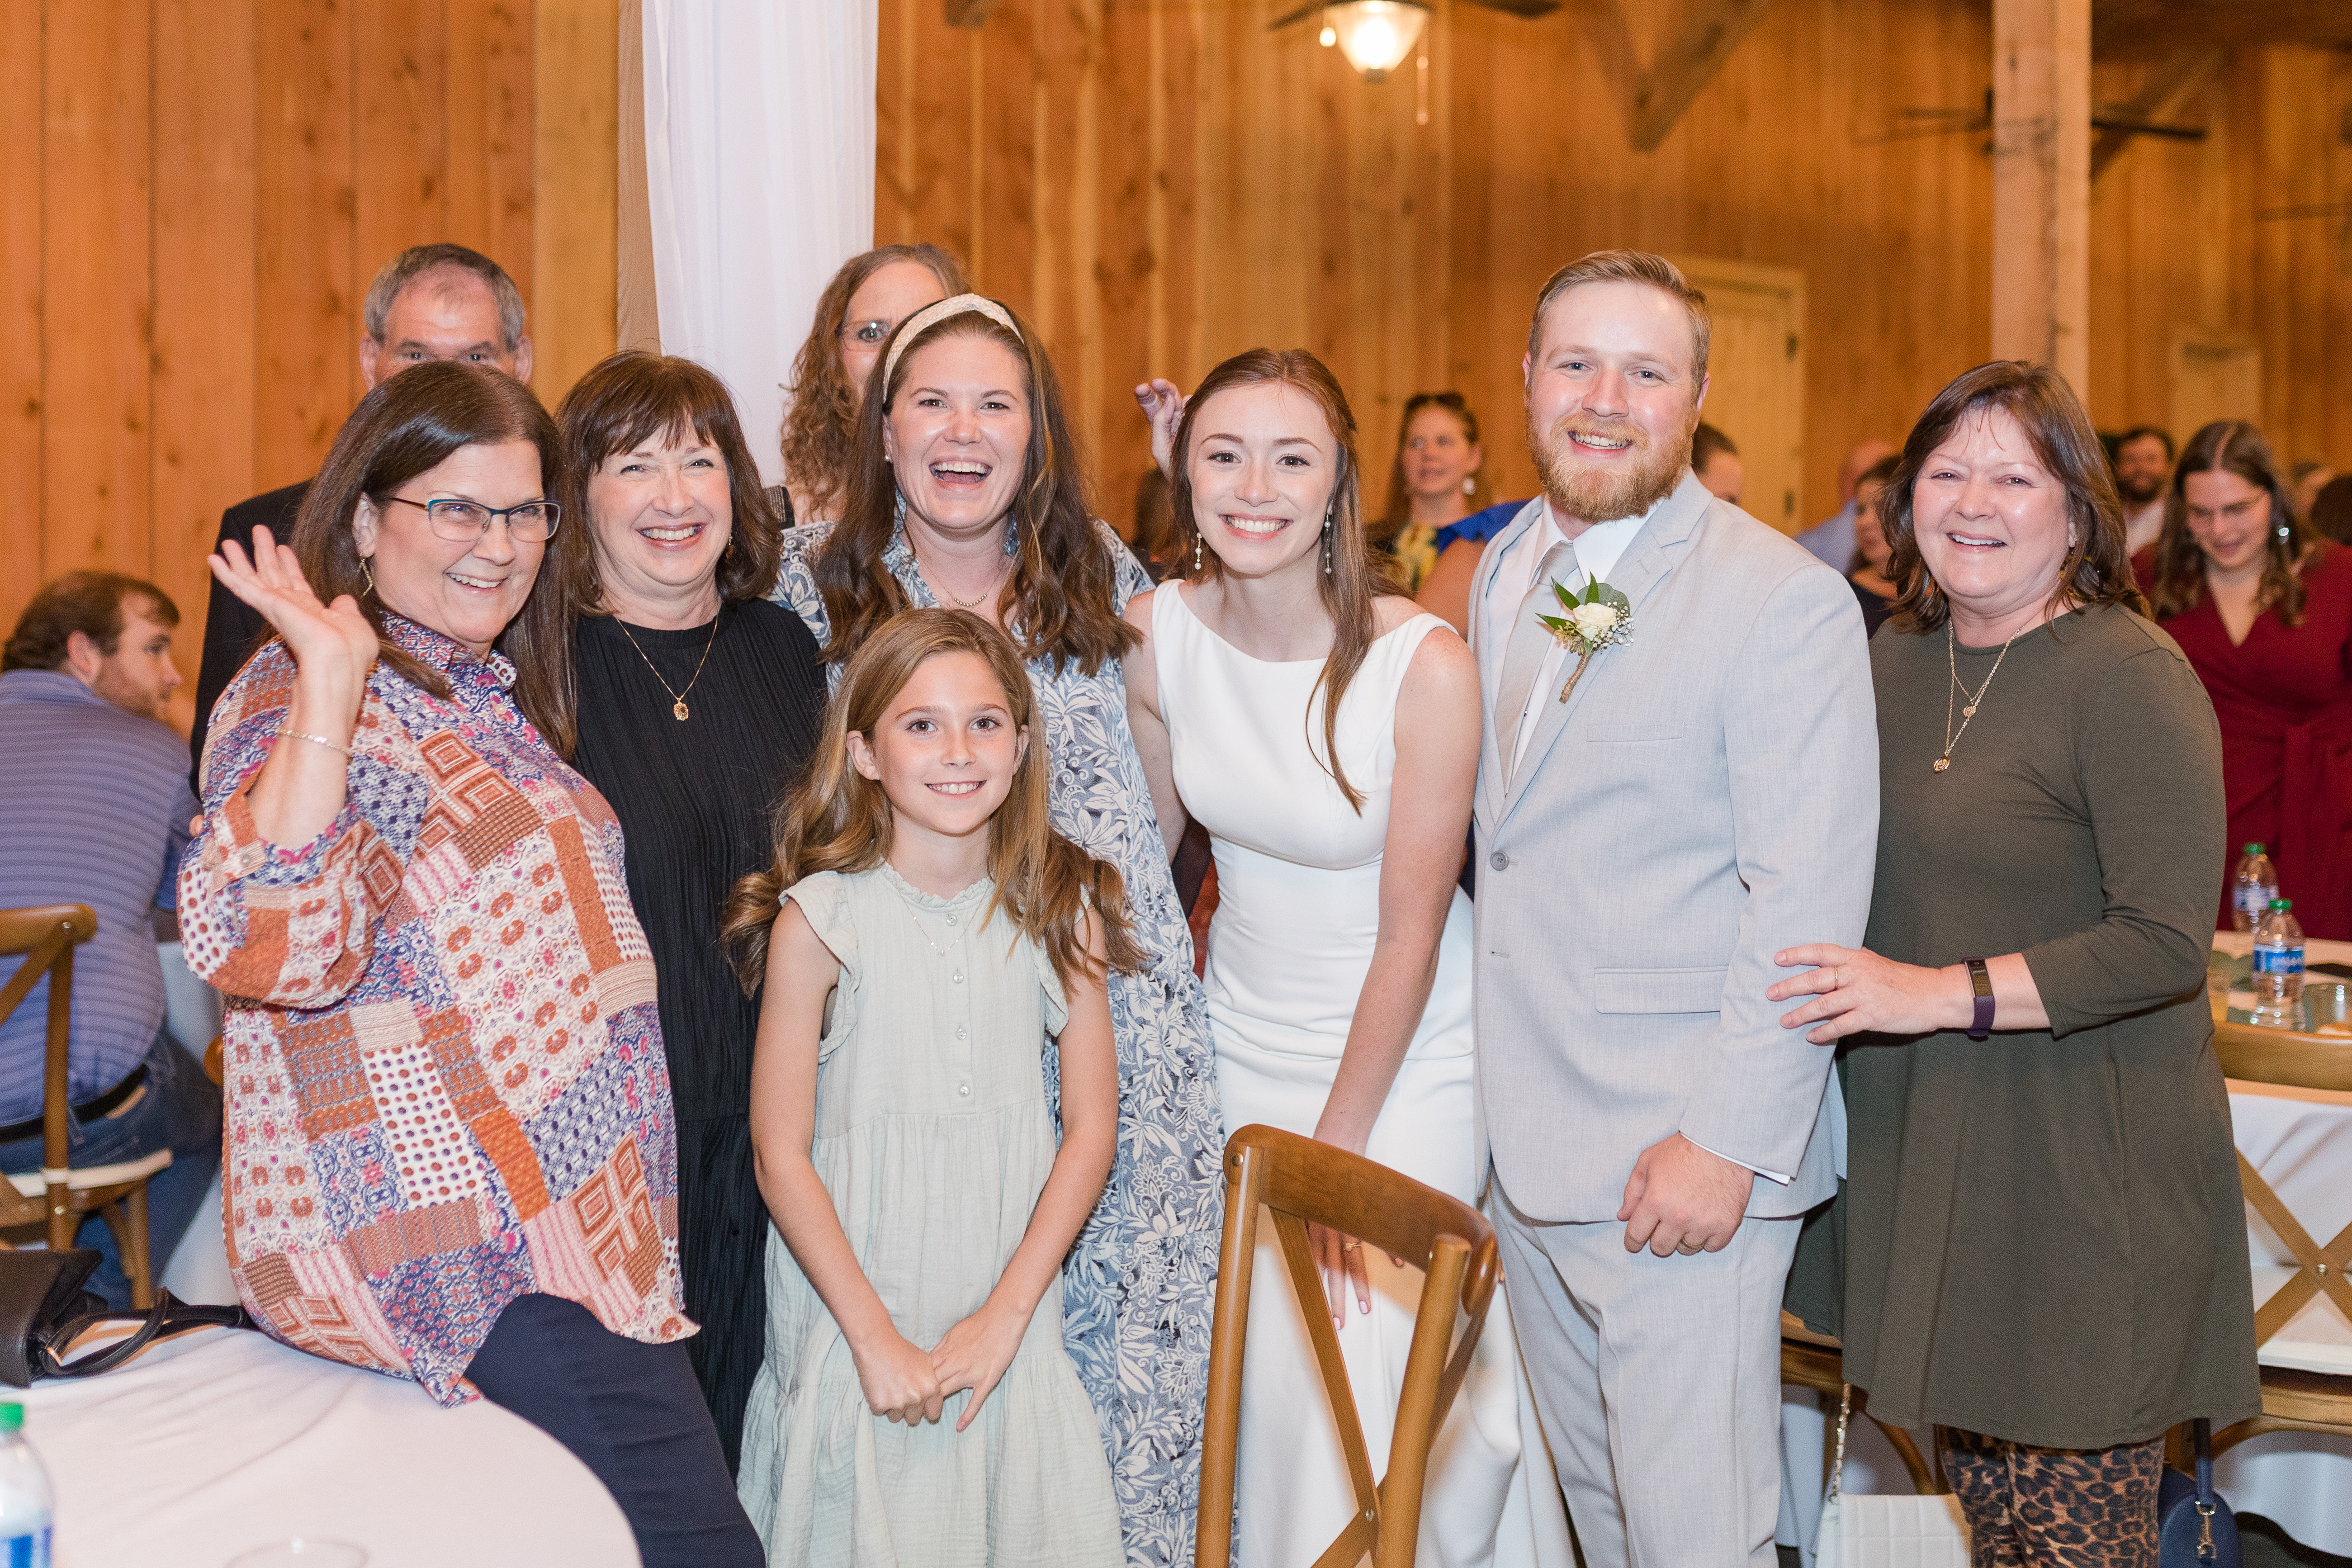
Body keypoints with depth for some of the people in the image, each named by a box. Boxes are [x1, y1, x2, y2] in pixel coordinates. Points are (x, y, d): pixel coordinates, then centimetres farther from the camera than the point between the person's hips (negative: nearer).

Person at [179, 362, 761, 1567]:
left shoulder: (489, 698, 19)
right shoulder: (299, 696, -8)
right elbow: (274, 948, -27)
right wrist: (332, 678, -26)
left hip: (569, 1227, 9)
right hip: (449, 1249, -9)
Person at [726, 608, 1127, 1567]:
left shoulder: (1061, 906, -2)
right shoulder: (819, 919, -10)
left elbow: (1091, 1127, -1)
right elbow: (782, 1157, -8)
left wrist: (1005, 1315, -7)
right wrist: (876, 1337, -10)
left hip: (1010, 1313, 2)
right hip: (855, 1304, -2)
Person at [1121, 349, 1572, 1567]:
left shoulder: (1423, 665, -24)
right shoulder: (1156, 632, -10)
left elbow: (1411, 932, -16)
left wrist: (1338, 1148, -9)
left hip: (1403, 1057, -4)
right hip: (1243, 1041, 4)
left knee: (1379, 1386, 0)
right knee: (1259, 1373, 14)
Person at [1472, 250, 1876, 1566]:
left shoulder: (1788, 599, -12)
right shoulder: (1501, 571, 11)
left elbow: (1807, 905, -16)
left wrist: (1726, 1143, -20)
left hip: (1687, 1160, -7)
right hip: (1528, 1149, 7)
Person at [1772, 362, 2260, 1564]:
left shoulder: (2130, 676, -13)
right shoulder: (1897, 656, 9)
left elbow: (2167, 942, -19)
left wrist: (1941, 993, -22)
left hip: (2088, 1163, -6)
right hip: (1924, 1144, 7)